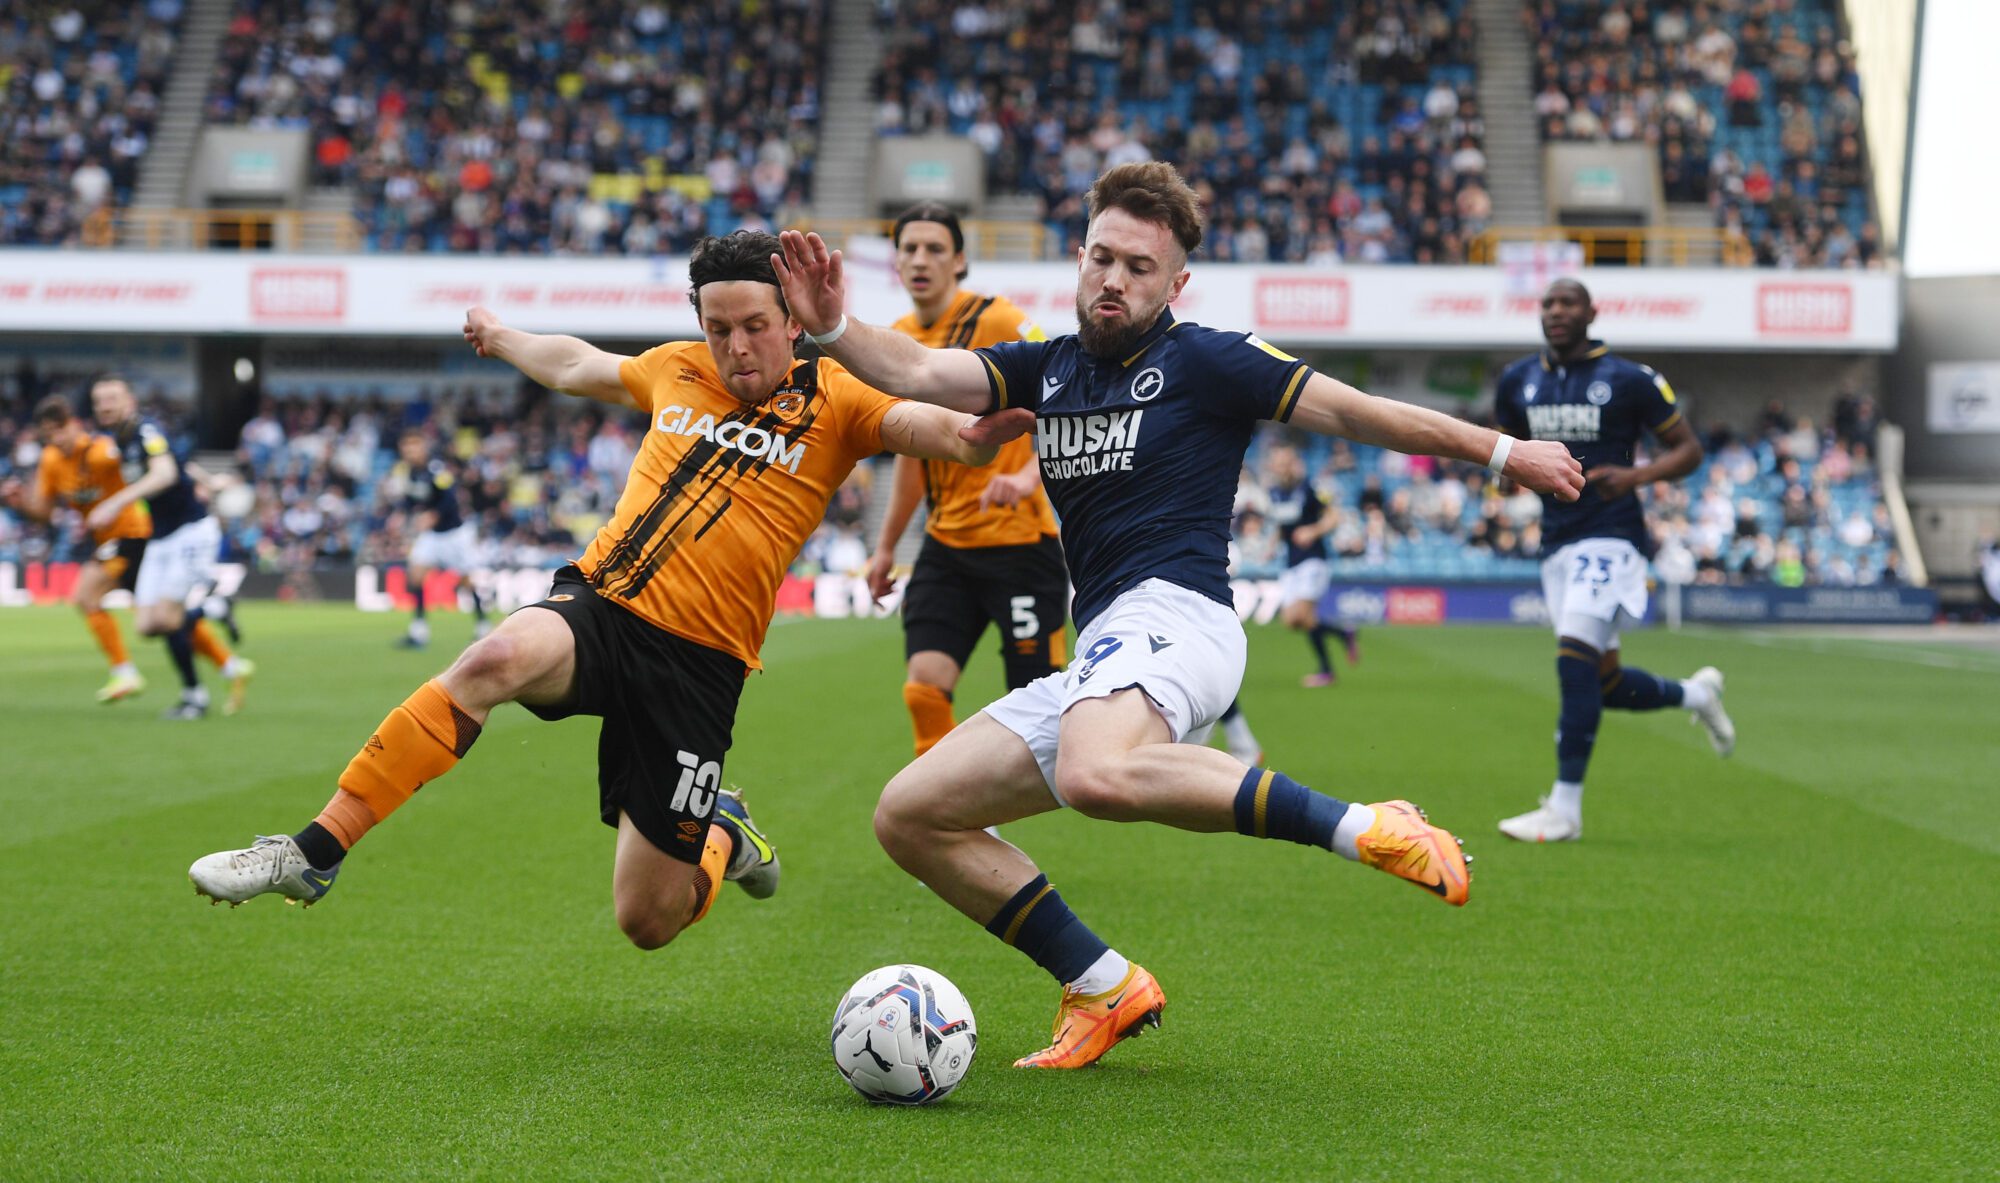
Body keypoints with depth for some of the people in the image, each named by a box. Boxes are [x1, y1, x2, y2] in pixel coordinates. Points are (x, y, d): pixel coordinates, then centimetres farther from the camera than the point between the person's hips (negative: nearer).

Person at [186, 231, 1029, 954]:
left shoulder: (831, 402, 2)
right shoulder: (676, 373, 13)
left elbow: (931, 426, -16)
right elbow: (574, 366, 33)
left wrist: (978, 432, -39)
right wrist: (501, 339, 49)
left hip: (699, 661, -2)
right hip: (597, 606, 2)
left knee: (647, 921, -2)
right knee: (500, 658, -35)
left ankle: (721, 837, 36)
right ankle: (314, 853, -32)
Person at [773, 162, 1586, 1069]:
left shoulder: (1202, 360, 2)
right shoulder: (1047, 367, 19)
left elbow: (1355, 413, 5)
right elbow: (921, 373, 6)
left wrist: (1500, 451, 5)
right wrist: (833, 329, -14)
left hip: (1169, 615, -8)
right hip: (1099, 659, 8)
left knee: (1098, 775, -41)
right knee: (909, 816, 3)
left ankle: (1365, 828, -32)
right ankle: (1106, 990, 7)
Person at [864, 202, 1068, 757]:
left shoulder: (997, 321, -10)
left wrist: (1029, 475, -31)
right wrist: (886, 545, 23)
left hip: (1020, 542, -6)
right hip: (946, 542, 6)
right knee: (923, 689, -9)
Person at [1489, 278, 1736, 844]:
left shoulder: (1629, 380, -5)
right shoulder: (1517, 382, 10)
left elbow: (1688, 449, 2)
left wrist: (1636, 476, -16)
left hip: (1611, 537, -6)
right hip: (1557, 544, 6)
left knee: (1575, 660, -19)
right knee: (1604, 683, 9)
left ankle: (1564, 811, -15)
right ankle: (1695, 694, 40)